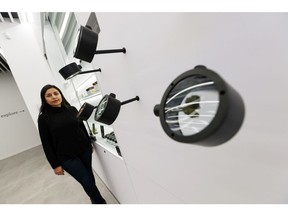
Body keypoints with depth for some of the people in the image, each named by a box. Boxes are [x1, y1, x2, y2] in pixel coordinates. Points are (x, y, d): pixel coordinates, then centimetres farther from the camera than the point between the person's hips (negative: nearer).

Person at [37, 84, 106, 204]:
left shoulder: (72, 110, 1)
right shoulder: (43, 118, -6)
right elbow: (46, 144, -4)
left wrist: (89, 144, 14)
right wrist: (55, 165, -4)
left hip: (84, 150, 3)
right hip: (66, 157, -3)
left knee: (89, 177, 14)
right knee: (87, 181, 1)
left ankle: (95, 199, 41)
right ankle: (100, 202, 25)